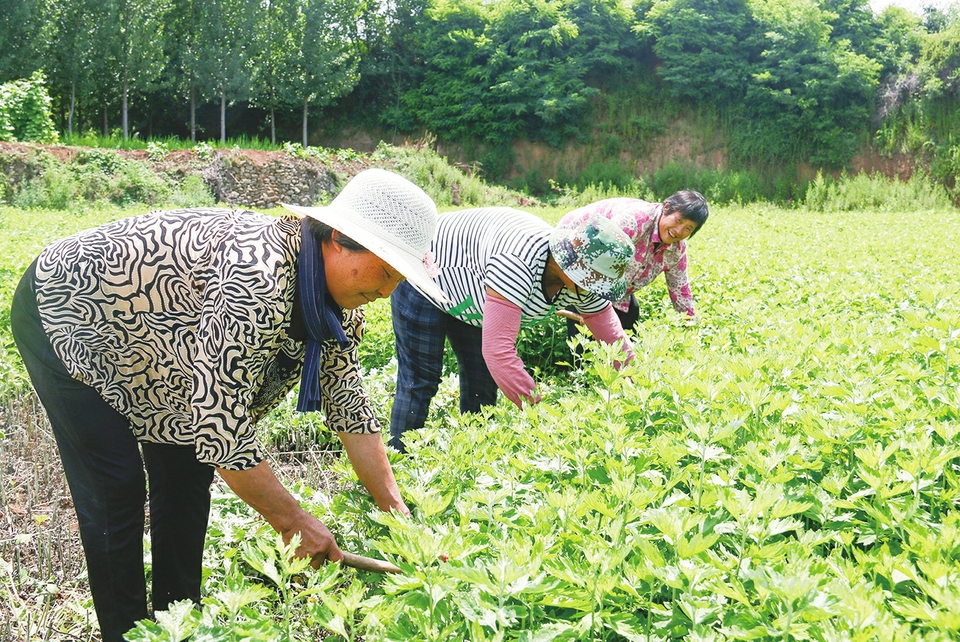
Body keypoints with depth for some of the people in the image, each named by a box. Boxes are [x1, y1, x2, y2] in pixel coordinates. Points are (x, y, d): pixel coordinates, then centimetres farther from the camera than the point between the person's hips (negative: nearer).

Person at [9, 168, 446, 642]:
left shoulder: (335, 299, -13)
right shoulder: (256, 283, -41)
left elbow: (348, 405, -4)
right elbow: (221, 427, -39)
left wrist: (398, 516, -6)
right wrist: (292, 521, -27)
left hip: (140, 322, 8)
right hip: (62, 313, -8)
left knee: (188, 475, 8)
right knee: (116, 489, -7)